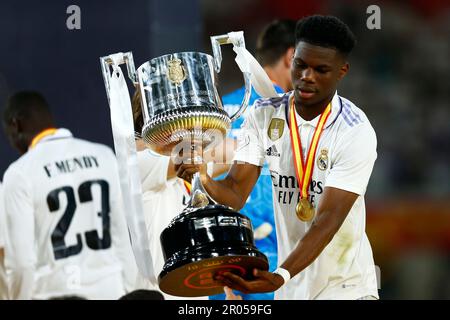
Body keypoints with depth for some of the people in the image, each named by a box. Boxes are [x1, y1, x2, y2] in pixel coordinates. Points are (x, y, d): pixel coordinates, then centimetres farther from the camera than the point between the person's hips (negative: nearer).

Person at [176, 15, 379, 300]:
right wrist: (204, 180, -30)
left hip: (345, 287, -4)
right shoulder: (264, 116, -3)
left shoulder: (356, 133, -17)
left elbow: (327, 220, -24)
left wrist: (280, 276, -37)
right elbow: (236, 193, -7)